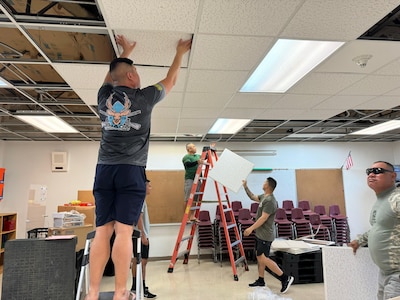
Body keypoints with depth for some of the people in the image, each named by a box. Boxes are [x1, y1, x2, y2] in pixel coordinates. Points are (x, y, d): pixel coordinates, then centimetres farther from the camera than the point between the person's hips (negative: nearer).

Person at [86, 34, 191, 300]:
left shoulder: (104, 96, 11)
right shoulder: (144, 97, 1)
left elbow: (110, 76, 34)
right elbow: (170, 81, 17)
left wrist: (125, 52, 44)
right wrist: (180, 53, 31)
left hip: (104, 170, 4)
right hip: (131, 171, -4)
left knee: (103, 231, 4)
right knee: (124, 231, -4)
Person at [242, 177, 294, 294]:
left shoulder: (270, 201, -22)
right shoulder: (263, 197, 8)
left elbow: (263, 218, -25)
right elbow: (252, 197, 25)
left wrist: (251, 228, -23)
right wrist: (245, 187, 18)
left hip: (265, 236, -10)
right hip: (260, 234, 10)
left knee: (263, 258, -9)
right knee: (259, 257, 15)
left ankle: (285, 278, -1)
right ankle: (260, 280, 26)